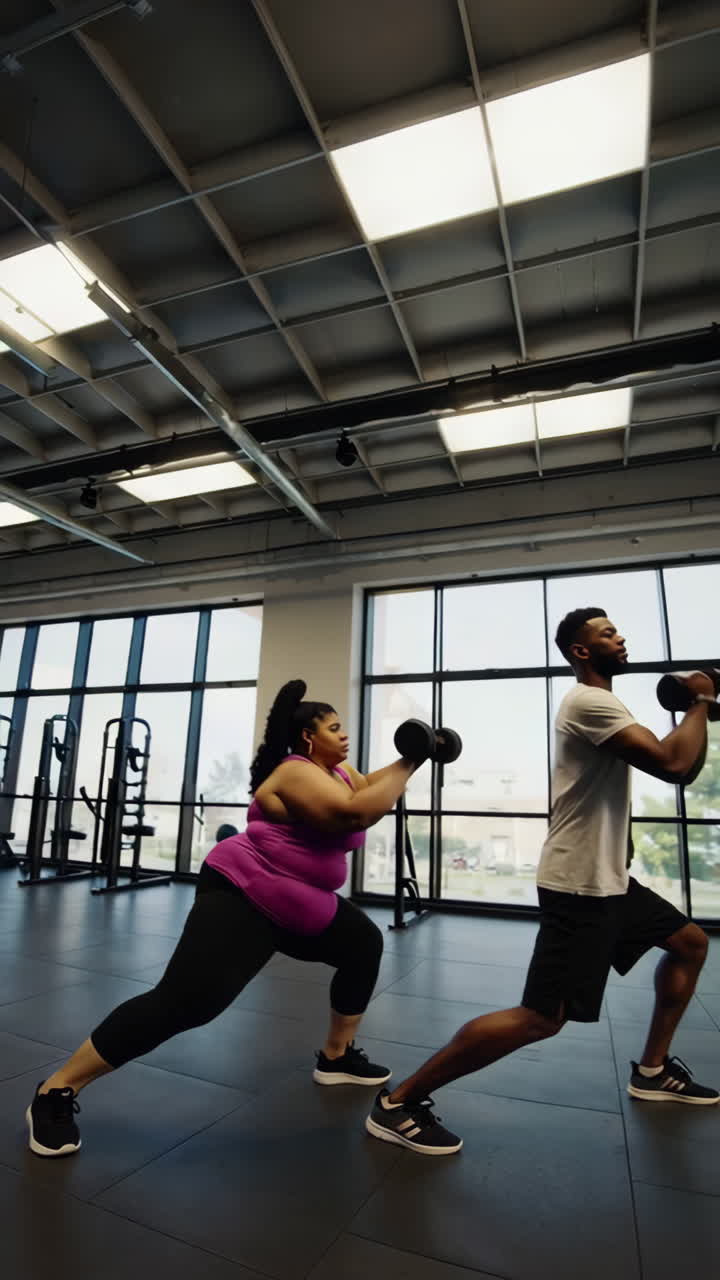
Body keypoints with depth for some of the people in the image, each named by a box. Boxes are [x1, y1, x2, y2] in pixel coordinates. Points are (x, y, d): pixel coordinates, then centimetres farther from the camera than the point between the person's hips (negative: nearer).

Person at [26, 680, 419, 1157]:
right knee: (182, 1002, -17)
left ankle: (337, 1058, 30)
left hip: (300, 905, 11)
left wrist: (409, 761, 5)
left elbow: (371, 788, 23)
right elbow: (356, 814, -34)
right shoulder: (297, 773, -21)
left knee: (365, 945, 16)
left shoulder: (339, 772, 8)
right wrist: (407, 766, -25)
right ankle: (55, 1092, -2)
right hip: (243, 896, -10)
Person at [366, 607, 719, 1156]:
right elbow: (674, 766, -26)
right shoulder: (590, 702, -18)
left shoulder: (603, 703, 16)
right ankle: (398, 1102, -3)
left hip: (610, 877, 11)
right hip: (581, 885, -11)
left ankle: (653, 1070, 35)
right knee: (542, 1019, -11)